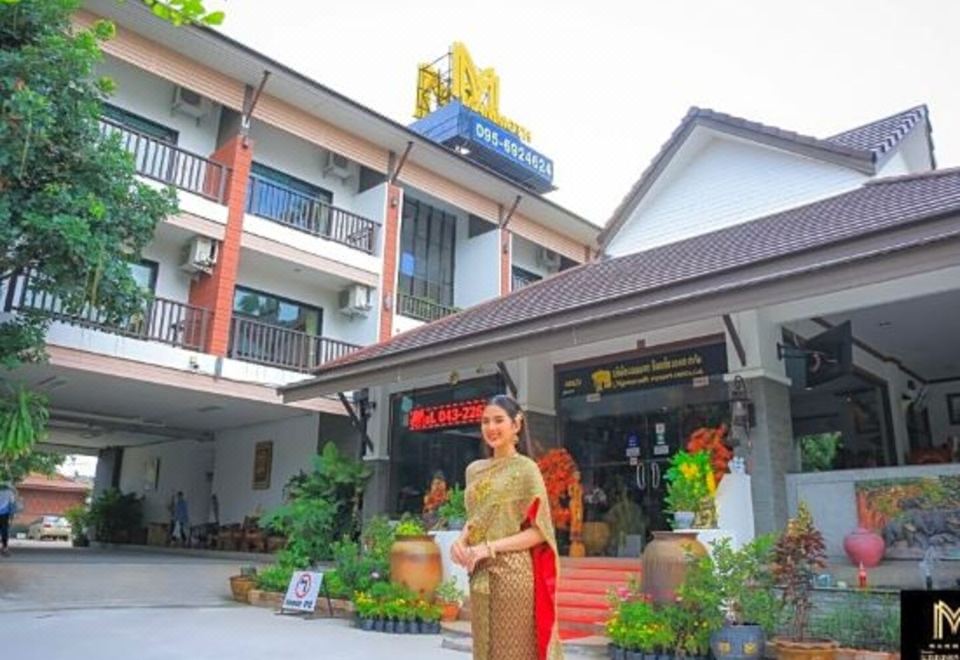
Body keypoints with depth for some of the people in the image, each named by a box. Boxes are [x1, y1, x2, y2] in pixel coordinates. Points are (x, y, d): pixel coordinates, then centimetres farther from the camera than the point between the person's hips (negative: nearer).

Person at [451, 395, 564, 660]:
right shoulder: (474, 470, 11)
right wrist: (461, 541, -2)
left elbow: (539, 530, -10)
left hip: (513, 574, -6)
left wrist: (490, 548, -18)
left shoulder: (525, 469, -7)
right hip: (479, 576, 6)